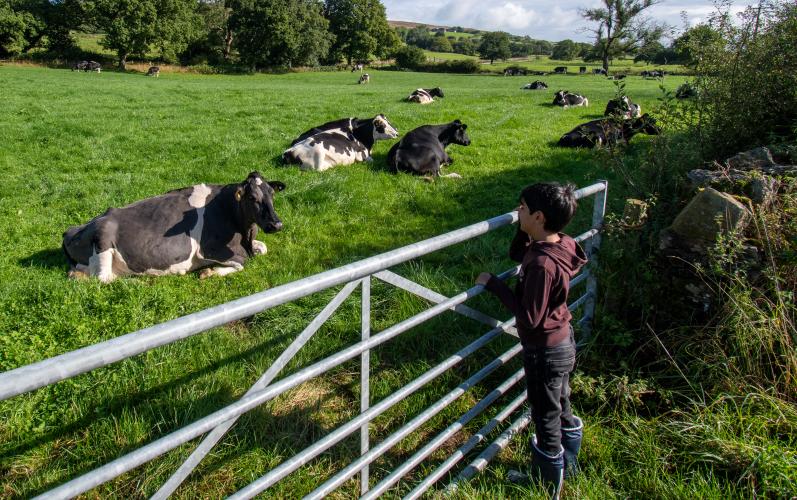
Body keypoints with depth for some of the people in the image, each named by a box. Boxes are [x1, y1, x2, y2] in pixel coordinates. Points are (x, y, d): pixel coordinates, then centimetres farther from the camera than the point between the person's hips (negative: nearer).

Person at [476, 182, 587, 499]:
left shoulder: (542, 264, -33)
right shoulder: (555, 245, -6)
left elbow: (530, 317, -28)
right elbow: (516, 254, 12)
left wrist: (494, 285, -22)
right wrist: (523, 227, -5)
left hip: (545, 352, -9)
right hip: (562, 342, 9)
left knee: (546, 419, 13)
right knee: (562, 410, 27)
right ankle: (568, 466, 50)